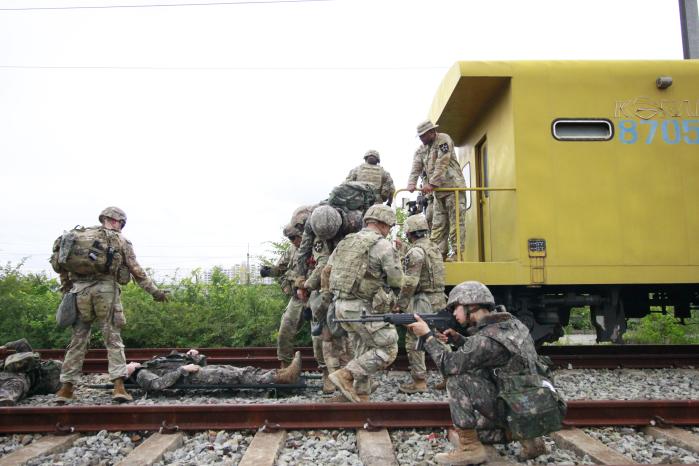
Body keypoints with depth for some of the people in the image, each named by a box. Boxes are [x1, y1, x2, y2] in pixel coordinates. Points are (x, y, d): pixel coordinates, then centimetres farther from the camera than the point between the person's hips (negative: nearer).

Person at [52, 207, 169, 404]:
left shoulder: (81, 234, 17)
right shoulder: (120, 240, 8)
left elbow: (57, 258, 12)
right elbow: (136, 271, 5)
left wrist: (66, 284, 21)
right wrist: (154, 291, 10)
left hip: (80, 290, 3)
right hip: (106, 289, -3)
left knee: (78, 339, 11)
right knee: (113, 339, 2)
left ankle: (66, 388, 12)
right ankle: (119, 386, -5)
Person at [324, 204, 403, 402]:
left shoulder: (346, 242, 12)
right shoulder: (383, 245, -10)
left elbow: (327, 272, 14)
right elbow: (396, 282, -8)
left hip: (342, 305, 8)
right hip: (364, 308, -8)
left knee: (365, 353, 18)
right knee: (387, 350, 2)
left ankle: (361, 396, 21)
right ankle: (345, 375, -5)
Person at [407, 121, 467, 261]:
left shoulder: (444, 139, -6)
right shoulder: (421, 149, 14)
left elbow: (442, 164, -17)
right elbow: (416, 167, 3)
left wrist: (432, 184, -22)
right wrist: (411, 184, -15)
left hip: (453, 186, -7)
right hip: (438, 191, 7)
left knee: (456, 221, -7)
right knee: (438, 224, 4)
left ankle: (457, 253, -6)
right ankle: (439, 254, 7)